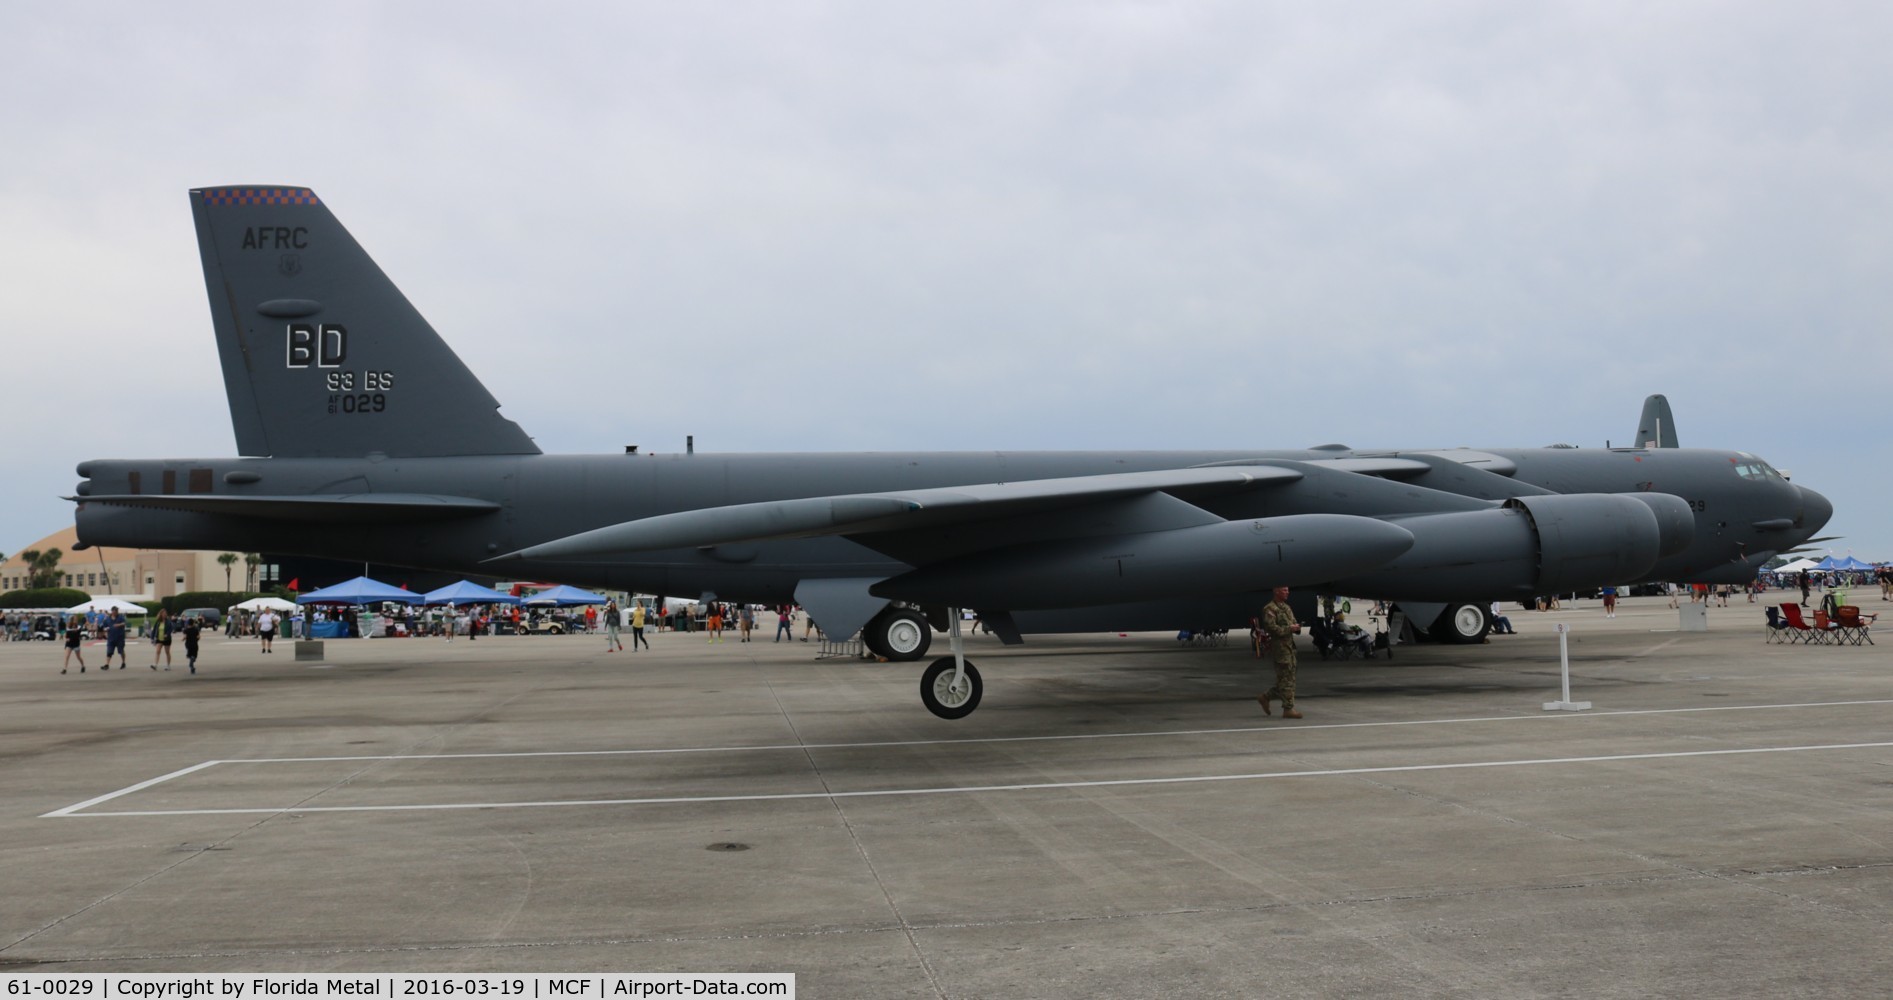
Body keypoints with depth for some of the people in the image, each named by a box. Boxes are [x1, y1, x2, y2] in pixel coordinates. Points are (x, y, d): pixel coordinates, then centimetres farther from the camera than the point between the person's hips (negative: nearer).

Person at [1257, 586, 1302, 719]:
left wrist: (1297, 627, 3)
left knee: (1289, 678, 11)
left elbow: (1293, 622, 26)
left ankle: (1265, 697, 22)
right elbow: (1270, 627, -19)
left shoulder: (1286, 607, 19)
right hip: (1280, 647, -9)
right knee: (1285, 679, -6)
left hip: (1289, 646, 9)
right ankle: (1288, 709, -2)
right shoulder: (1270, 609, -10)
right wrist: (1289, 629, -18)